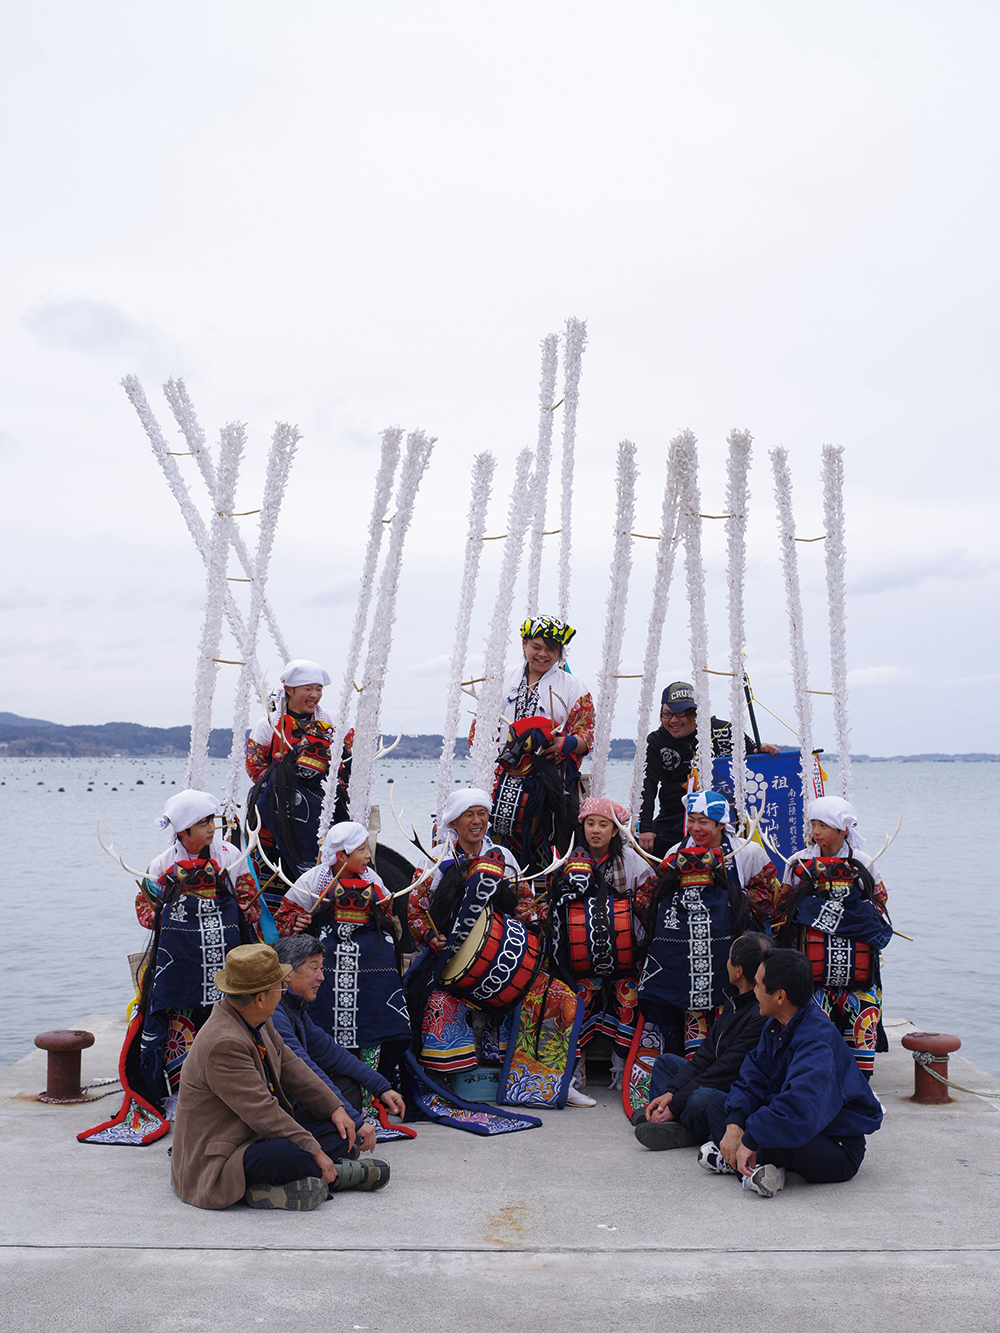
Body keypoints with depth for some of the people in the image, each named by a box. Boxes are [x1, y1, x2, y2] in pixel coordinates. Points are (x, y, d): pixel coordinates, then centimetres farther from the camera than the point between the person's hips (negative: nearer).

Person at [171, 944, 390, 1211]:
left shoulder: (258, 1021, 2)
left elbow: (289, 1065, 15)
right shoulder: (223, 1043, -29)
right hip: (214, 1165, -10)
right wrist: (315, 1153, -23)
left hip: (256, 1133, 10)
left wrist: (335, 1108, 8)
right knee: (292, 1154, -34)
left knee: (336, 1129, 4)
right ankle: (340, 1172, -6)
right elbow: (263, 1113, -28)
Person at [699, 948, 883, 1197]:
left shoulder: (817, 1039, -29)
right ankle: (753, 1166, -18)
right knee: (718, 1109, 7)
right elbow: (752, 1080, 1)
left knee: (775, 1143, -41)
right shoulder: (774, 1026, 3)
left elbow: (801, 1109, -42)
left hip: (839, 1148, -10)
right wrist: (734, 1123, -17)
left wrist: (749, 1140, -37)